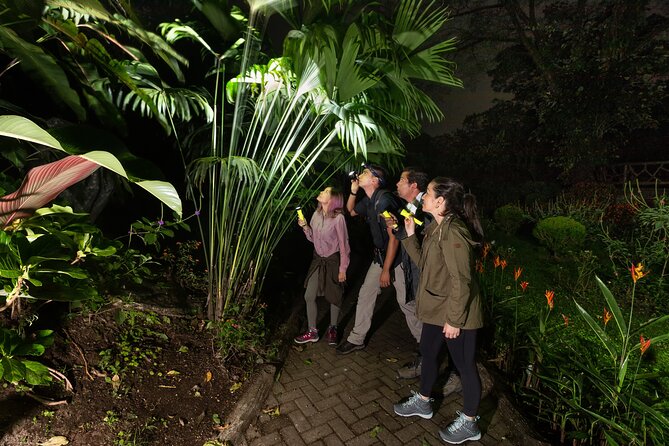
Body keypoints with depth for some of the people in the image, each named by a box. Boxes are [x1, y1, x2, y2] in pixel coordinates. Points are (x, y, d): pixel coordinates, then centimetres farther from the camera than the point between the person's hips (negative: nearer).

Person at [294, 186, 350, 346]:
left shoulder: (338, 218, -20)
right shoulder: (316, 215, -1)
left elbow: (344, 245, -15)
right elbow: (313, 239, 8)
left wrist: (343, 269, -12)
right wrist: (305, 226, -10)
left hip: (333, 261, -5)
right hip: (318, 260, 6)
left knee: (334, 297, 12)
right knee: (309, 296, 6)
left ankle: (333, 328, 36)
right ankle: (312, 332, 23)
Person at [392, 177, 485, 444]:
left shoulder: (452, 233, -26)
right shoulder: (436, 229, 5)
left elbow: (462, 281, -26)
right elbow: (424, 262, 10)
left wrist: (454, 320, -21)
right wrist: (410, 235, 2)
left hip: (456, 313, -10)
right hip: (437, 309, 10)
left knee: (464, 365, 10)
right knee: (428, 352, 23)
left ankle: (469, 423, 32)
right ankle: (422, 402, 45)